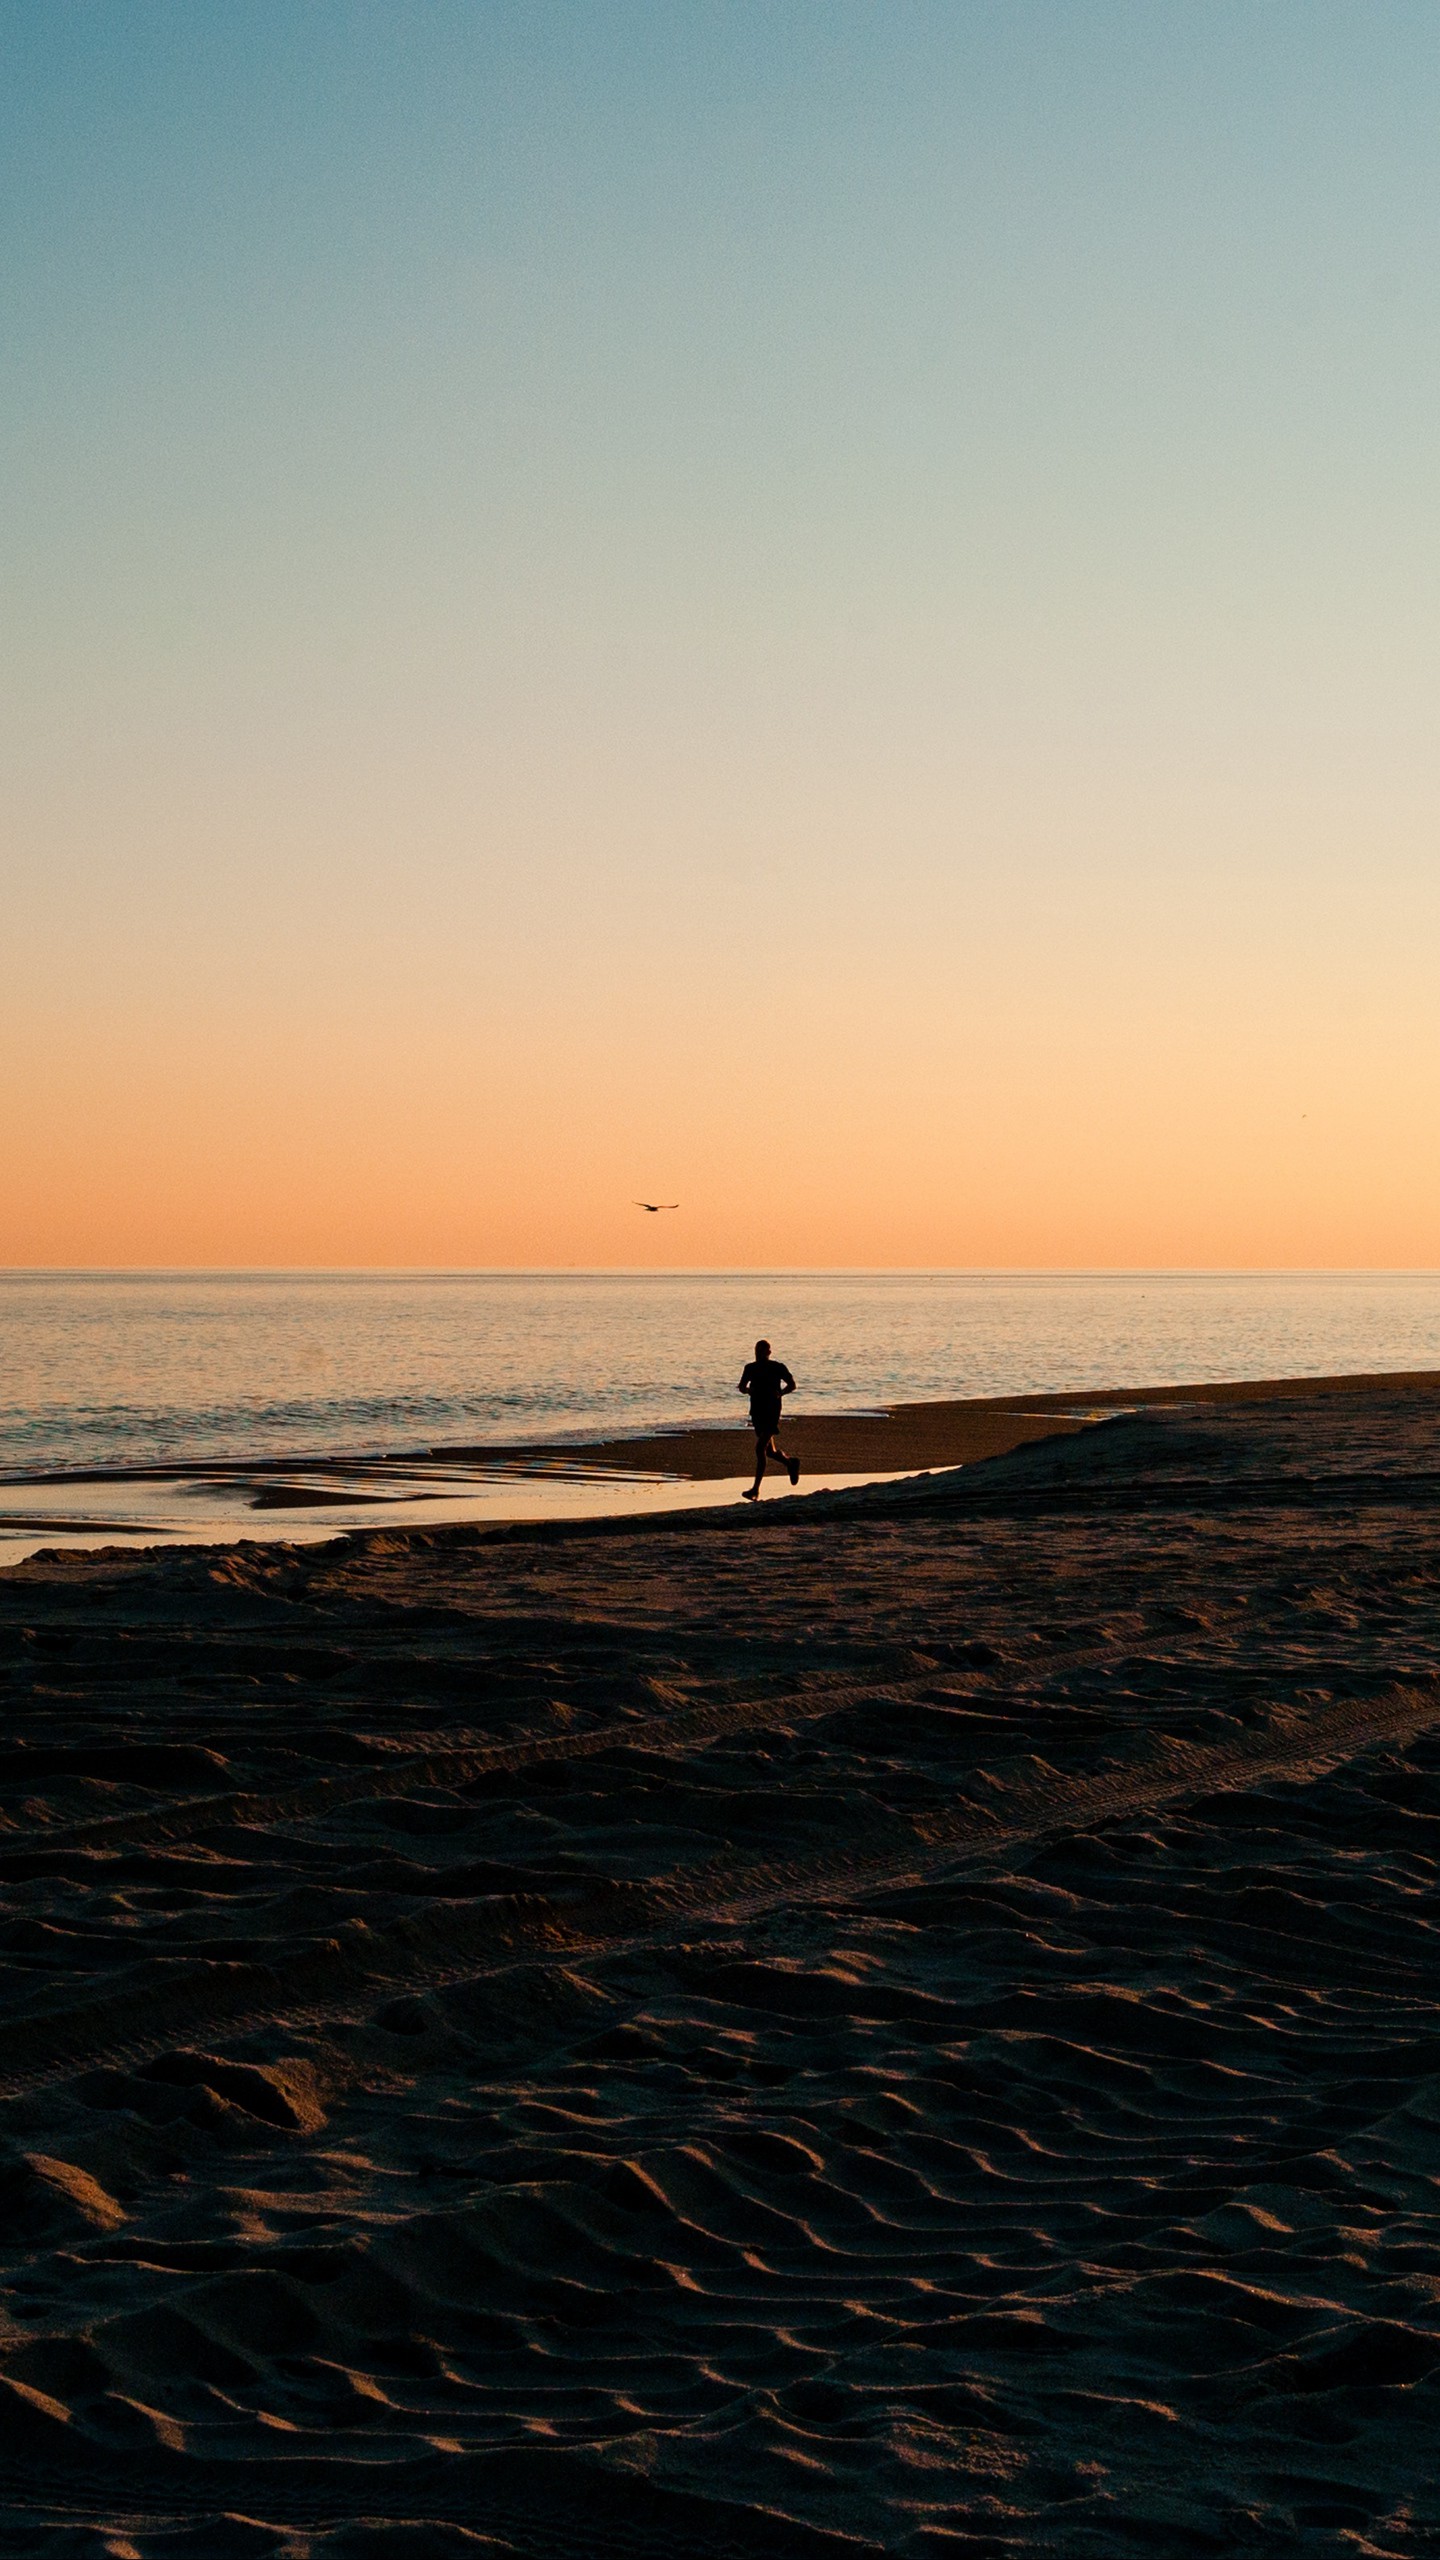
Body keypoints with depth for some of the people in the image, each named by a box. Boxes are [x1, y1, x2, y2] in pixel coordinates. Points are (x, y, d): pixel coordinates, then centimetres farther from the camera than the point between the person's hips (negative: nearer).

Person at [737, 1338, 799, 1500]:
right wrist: (747, 1390, -11)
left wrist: (780, 1393, -14)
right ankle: (791, 1464, 44)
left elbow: (792, 1385, 5)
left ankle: (756, 1490, -16)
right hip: (757, 1412, 6)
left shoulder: (778, 1368, -4)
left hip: (772, 1412, -6)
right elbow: (741, 1387, 13)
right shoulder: (750, 1368, 7)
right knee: (769, 1450, 14)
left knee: (760, 1448, -16)